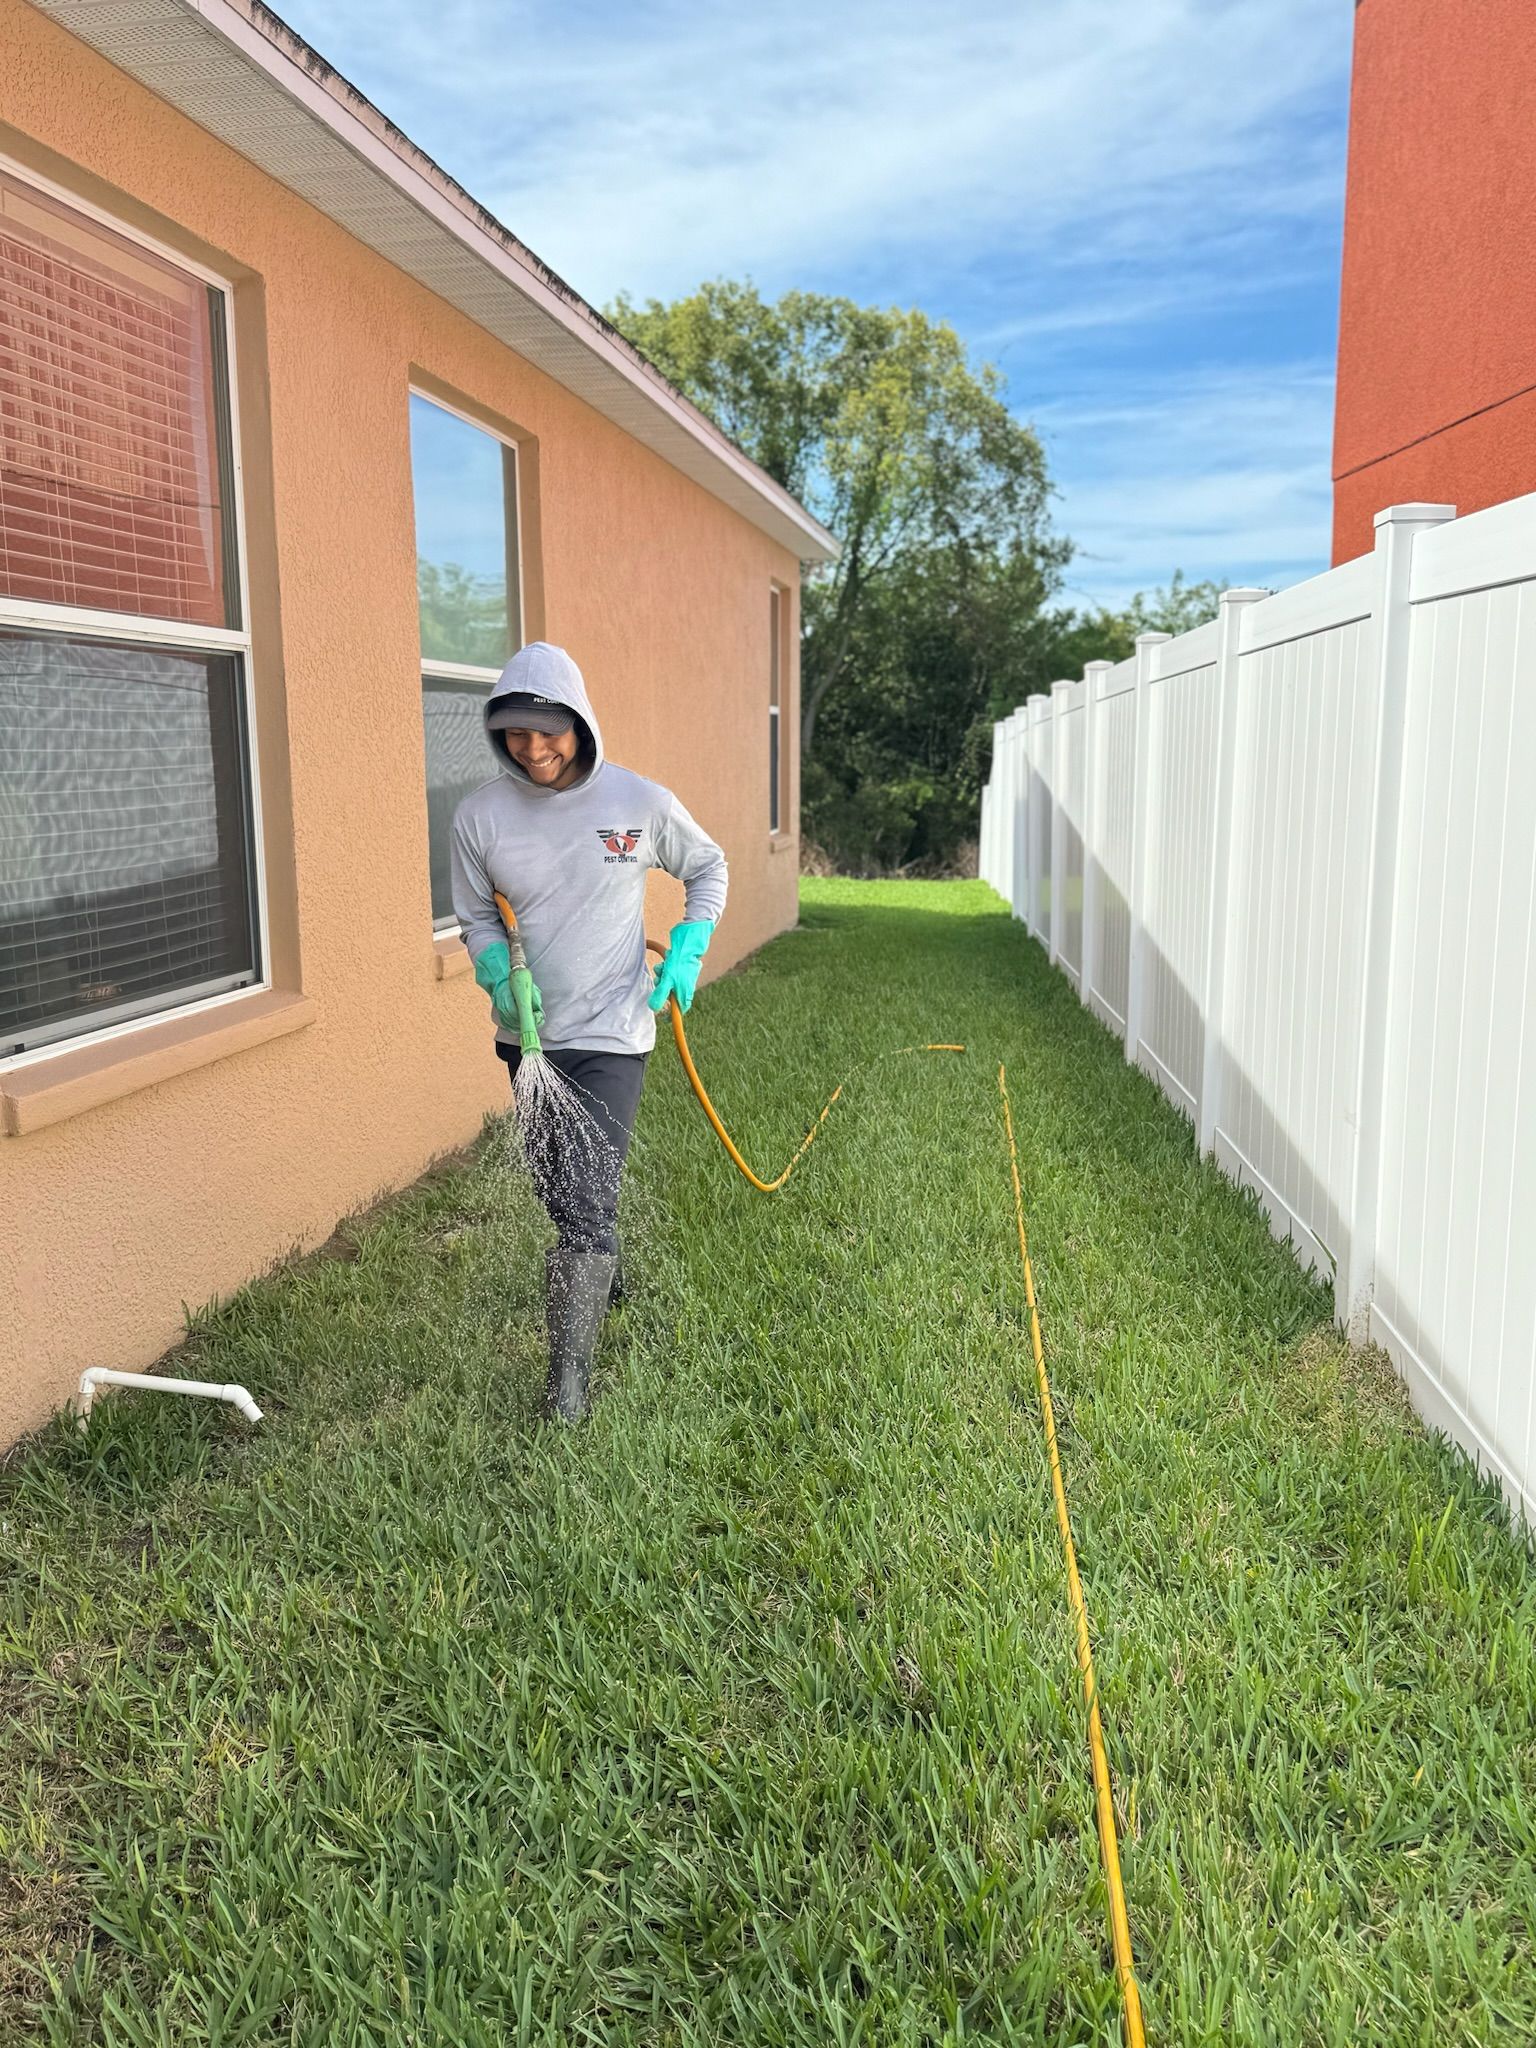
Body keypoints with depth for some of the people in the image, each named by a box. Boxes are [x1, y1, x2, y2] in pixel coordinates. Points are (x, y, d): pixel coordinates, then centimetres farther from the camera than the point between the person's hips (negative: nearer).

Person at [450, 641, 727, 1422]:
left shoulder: (641, 802, -10)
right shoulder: (480, 814, -6)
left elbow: (708, 869, 8)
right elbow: (477, 918, 7)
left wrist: (687, 952, -5)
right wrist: (499, 977, -13)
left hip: (610, 1037, -3)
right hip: (528, 1037, 4)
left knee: (587, 1205, -9)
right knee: (557, 1193, 19)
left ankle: (570, 1370, 2)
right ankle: (607, 1288, 47)